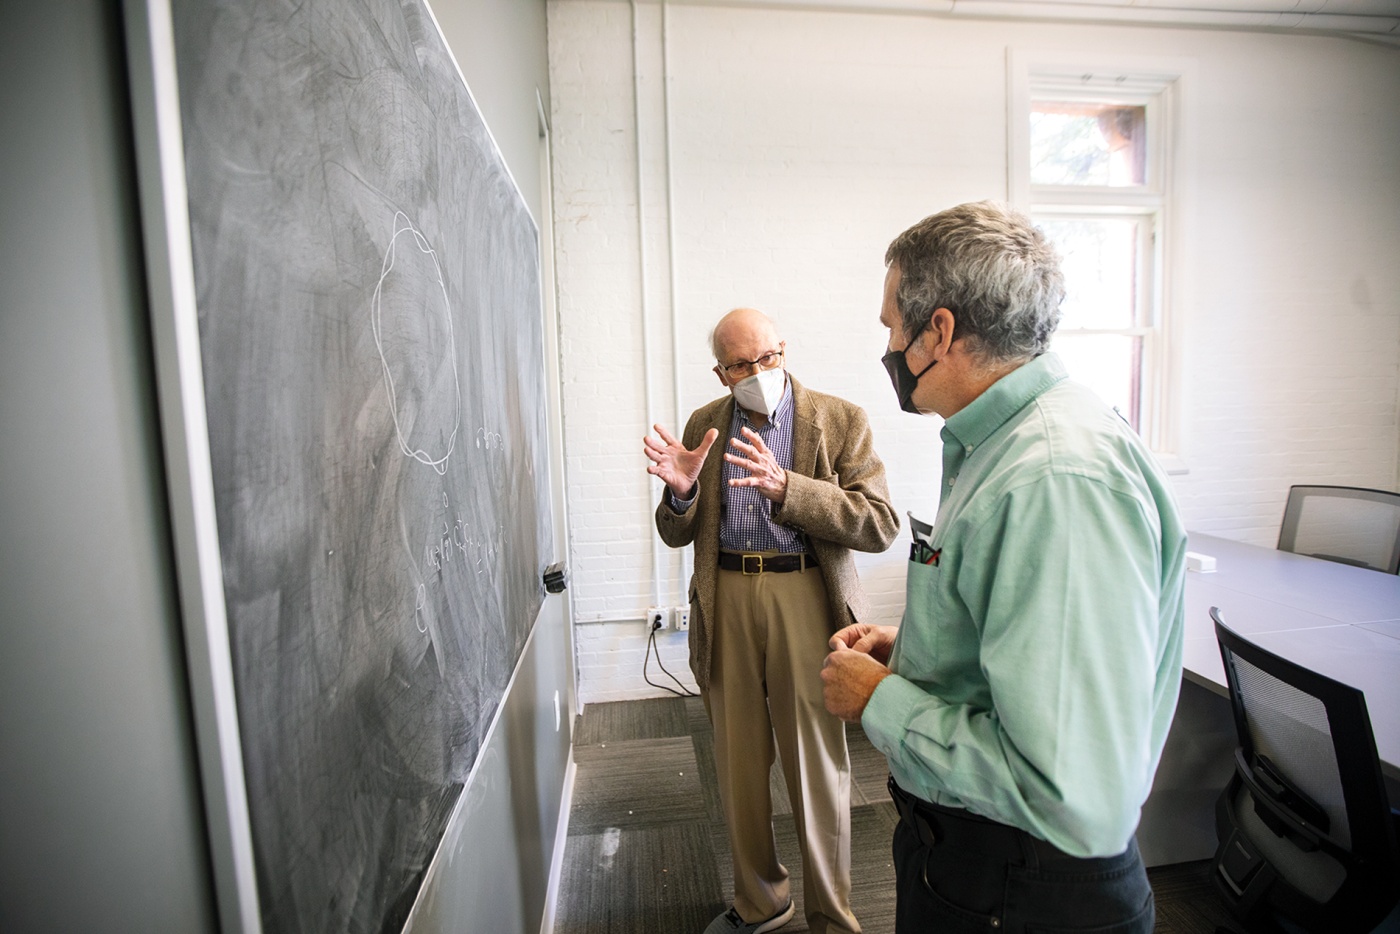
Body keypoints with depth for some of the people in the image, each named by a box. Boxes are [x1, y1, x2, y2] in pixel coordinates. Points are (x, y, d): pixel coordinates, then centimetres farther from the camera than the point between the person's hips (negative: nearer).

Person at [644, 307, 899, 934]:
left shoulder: (841, 421, -3)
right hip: (725, 601, 4)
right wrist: (681, 490, -15)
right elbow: (676, 536, 9)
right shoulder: (703, 425, 7)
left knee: (816, 765, 8)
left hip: (805, 600, -3)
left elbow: (881, 525, -13)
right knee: (737, 765, 16)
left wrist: (784, 486, -25)